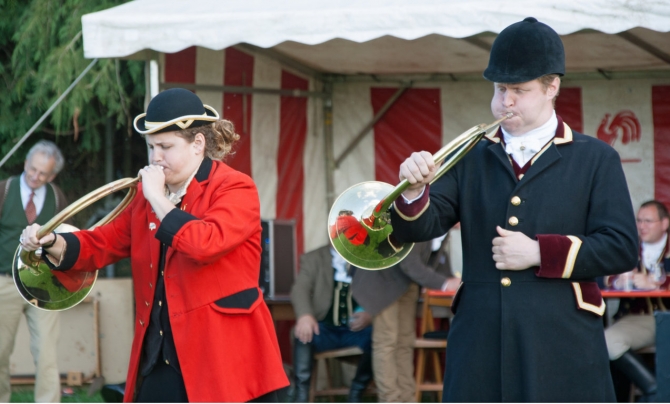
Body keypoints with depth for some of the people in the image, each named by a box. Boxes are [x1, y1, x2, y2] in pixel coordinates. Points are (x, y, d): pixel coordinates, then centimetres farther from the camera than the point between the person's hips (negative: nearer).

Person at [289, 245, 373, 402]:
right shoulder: (313, 258, 12)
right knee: (303, 335, -31)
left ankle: (356, 395, -16)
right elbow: (300, 288, -4)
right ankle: (301, 398, -34)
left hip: (356, 330, 0)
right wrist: (304, 316, -27)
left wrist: (370, 314, -21)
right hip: (325, 329, 0)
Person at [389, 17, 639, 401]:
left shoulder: (596, 160, 6)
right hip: (480, 347, 2)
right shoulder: (470, 159, 13)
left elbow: (622, 248, -2)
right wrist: (414, 192, -21)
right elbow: (422, 225, 2)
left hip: (563, 346, -2)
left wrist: (540, 253, -11)